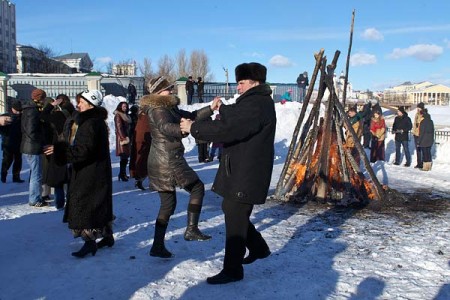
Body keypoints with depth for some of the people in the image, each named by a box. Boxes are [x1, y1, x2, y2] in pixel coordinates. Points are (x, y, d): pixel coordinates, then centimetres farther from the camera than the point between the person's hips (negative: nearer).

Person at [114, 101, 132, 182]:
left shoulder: (126, 116, 19)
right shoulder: (118, 116, -6)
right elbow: (119, 128, -14)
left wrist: (128, 137, 11)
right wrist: (123, 138, -18)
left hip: (126, 137, 8)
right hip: (122, 138, -8)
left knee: (125, 157, 7)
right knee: (124, 157, -12)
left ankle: (123, 173, 13)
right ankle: (122, 174, -10)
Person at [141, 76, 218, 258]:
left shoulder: (169, 107, 18)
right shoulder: (157, 109, -11)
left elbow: (191, 116, 20)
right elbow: (165, 127, -32)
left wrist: (211, 108, 9)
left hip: (162, 161, 10)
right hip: (169, 160, -10)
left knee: (168, 204, 11)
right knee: (197, 188, 1)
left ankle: (158, 246, 15)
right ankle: (191, 229, 1)